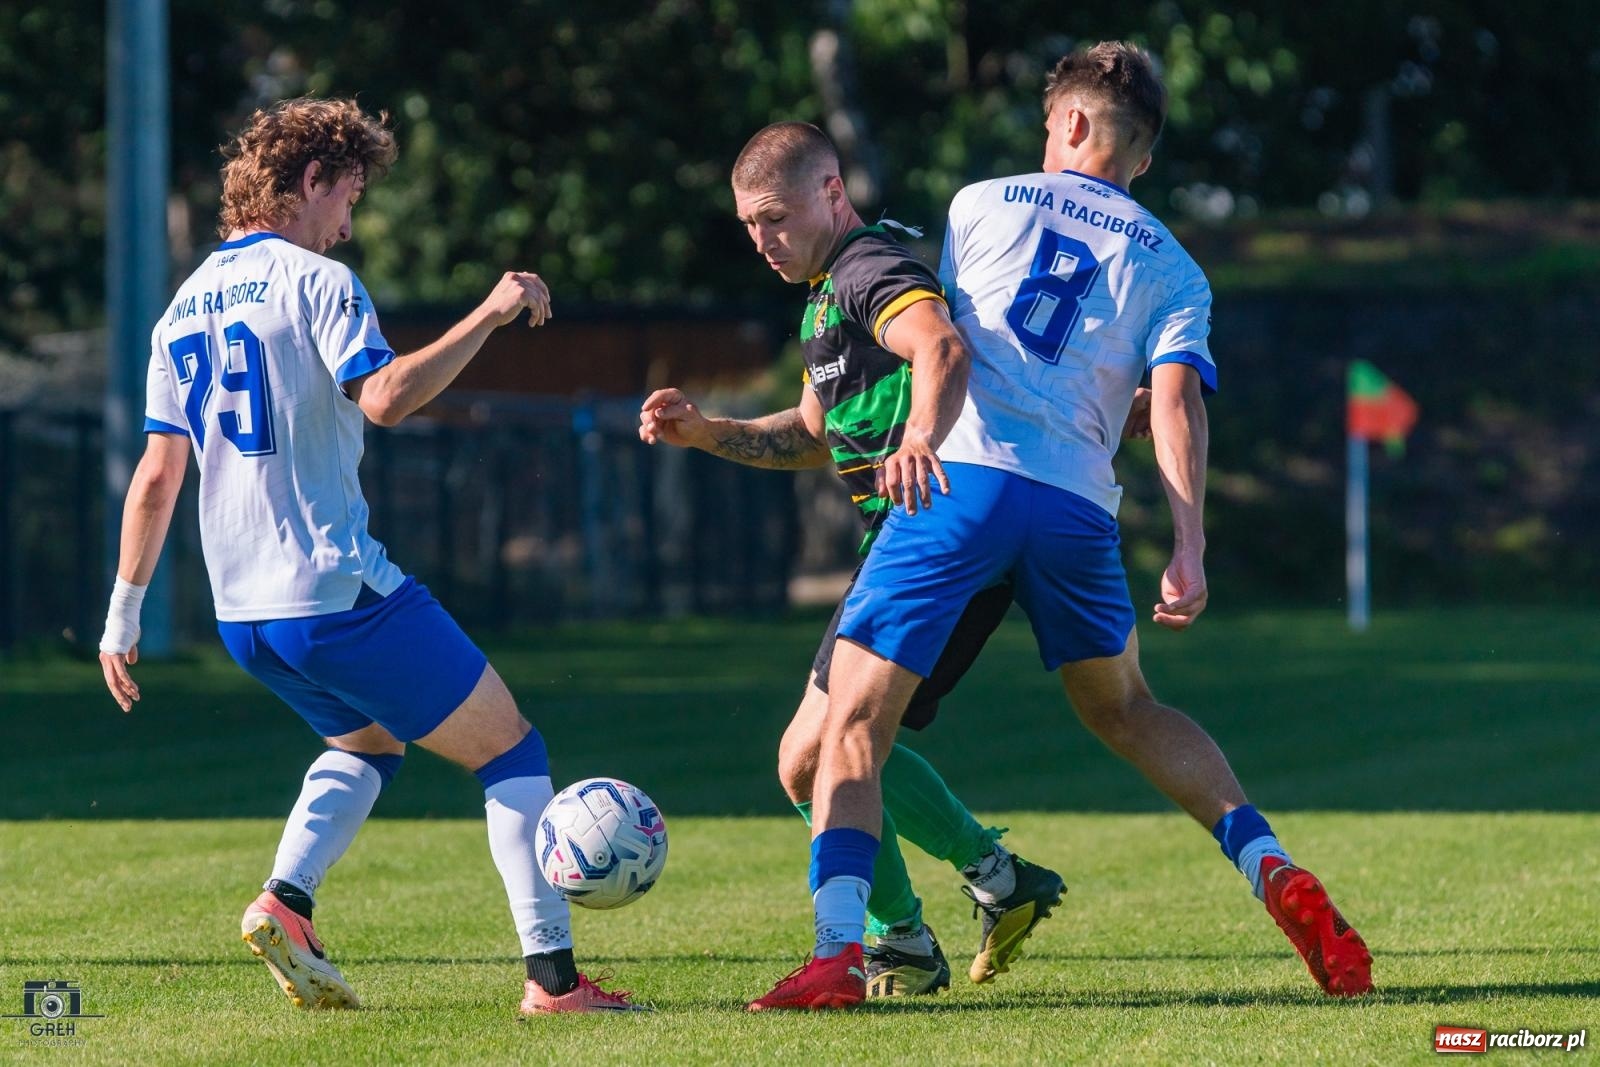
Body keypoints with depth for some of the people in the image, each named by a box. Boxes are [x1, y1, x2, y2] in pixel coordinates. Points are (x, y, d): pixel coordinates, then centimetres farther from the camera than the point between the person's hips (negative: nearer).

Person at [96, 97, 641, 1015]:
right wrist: (490, 315, -19)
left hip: (242, 613, 8)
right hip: (339, 590, -8)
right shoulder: (314, 281, -7)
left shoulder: (184, 308, 14)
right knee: (510, 748, 3)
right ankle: (553, 975, -6)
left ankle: (286, 902, 6)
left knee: (367, 742, 31)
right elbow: (384, 396, -25)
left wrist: (125, 613, 19)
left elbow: (156, 477, 15)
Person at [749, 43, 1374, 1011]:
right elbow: (1177, 397, 1)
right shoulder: (1171, 268, 17)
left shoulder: (981, 205, 16)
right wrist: (1189, 550, -7)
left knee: (853, 725, -1)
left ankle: (838, 950, -20)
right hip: (1078, 508, 3)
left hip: (962, 477, -3)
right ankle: (1273, 869, 11)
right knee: (1126, 710, 27)